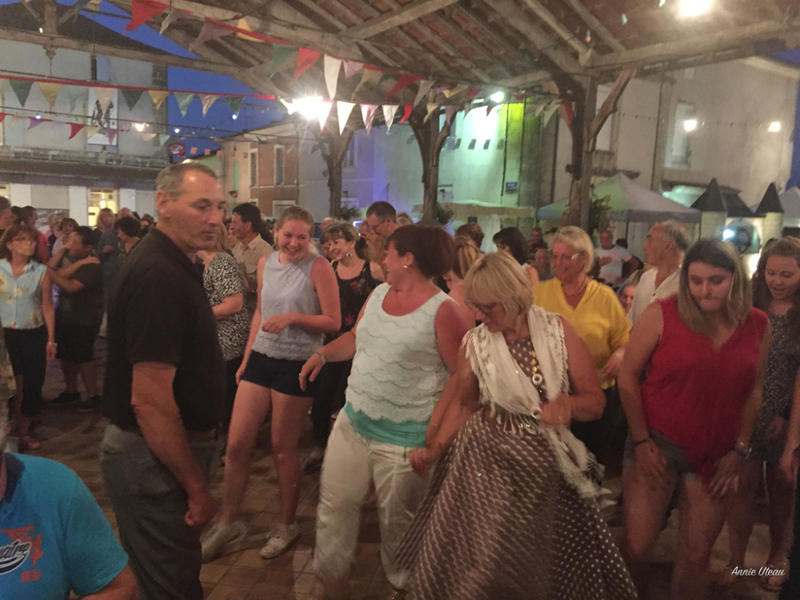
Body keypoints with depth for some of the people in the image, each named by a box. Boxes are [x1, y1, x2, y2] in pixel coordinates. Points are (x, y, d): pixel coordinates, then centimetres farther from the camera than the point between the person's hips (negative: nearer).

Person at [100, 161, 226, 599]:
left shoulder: (172, 265, 8)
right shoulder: (158, 276, -25)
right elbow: (149, 400, -28)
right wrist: (197, 488, -19)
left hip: (160, 451, 10)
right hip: (154, 459, -10)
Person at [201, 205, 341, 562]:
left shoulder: (319, 267, -8)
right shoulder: (266, 263, 9)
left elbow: (333, 322, -10)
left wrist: (293, 317, -22)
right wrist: (246, 359, 18)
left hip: (297, 364, -5)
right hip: (261, 358, 5)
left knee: (282, 448, 6)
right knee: (236, 444, 5)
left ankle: (286, 525, 28)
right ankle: (227, 523, 25)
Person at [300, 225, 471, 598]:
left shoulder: (443, 310, -16)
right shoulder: (378, 293, 5)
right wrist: (322, 355, 5)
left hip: (404, 439, -6)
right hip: (353, 423, 7)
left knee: (396, 518, 13)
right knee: (335, 505, 15)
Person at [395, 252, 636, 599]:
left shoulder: (558, 330, -6)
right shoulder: (474, 342, -4)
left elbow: (595, 401, -4)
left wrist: (569, 404, -25)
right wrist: (435, 450, -2)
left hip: (546, 464, 0)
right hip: (486, 460, 0)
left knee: (549, 562, 10)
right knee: (478, 562, 5)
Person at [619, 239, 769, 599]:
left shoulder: (757, 325, 0)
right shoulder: (661, 315, -11)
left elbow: (753, 391, 8)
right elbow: (628, 376, -7)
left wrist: (740, 450, 4)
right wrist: (641, 441, -9)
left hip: (716, 456, 3)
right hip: (658, 446, -2)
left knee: (697, 556, 12)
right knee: (635, 546, 2)